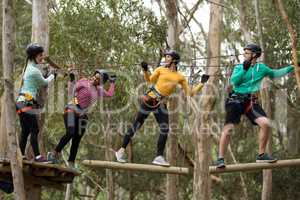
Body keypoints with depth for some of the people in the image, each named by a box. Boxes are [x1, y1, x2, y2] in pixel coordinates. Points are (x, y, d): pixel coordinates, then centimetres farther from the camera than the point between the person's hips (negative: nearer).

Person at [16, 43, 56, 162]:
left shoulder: (28, 67, 17)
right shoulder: (35, 71, -13)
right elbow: (45, 83, 2)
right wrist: (52, 75, 20)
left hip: (21, 102, 10)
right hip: (27, 103, -10)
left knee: (25, 130, 10)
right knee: (34, 130, -8)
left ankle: (21, 155, 10)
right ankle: (37, 156, -9)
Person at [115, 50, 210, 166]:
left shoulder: (180, 77, 9)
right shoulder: (161, 70, 5)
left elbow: (190, 93, 9)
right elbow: (149, 80, 9)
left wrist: (202, 83, 3)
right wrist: (145, 70, -6)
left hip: (161, 104, 3)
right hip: (149, 99, -3)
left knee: (165, 129, -8)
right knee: (137, 125, -2)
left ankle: (159, 157, -3)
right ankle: (122, 150, 5)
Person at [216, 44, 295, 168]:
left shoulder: (261, 68, 11)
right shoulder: (239, 67, 4)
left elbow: (274, 74, 26)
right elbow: (233, 81, -11)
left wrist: (291, 68, 23)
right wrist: (244, 70, -22)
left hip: (251, 102, 3)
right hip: (236, 100, -2)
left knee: (265, 123, -14)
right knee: (228, 128, -12)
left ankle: (261, 155, -1)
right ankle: (220, 158, -7)